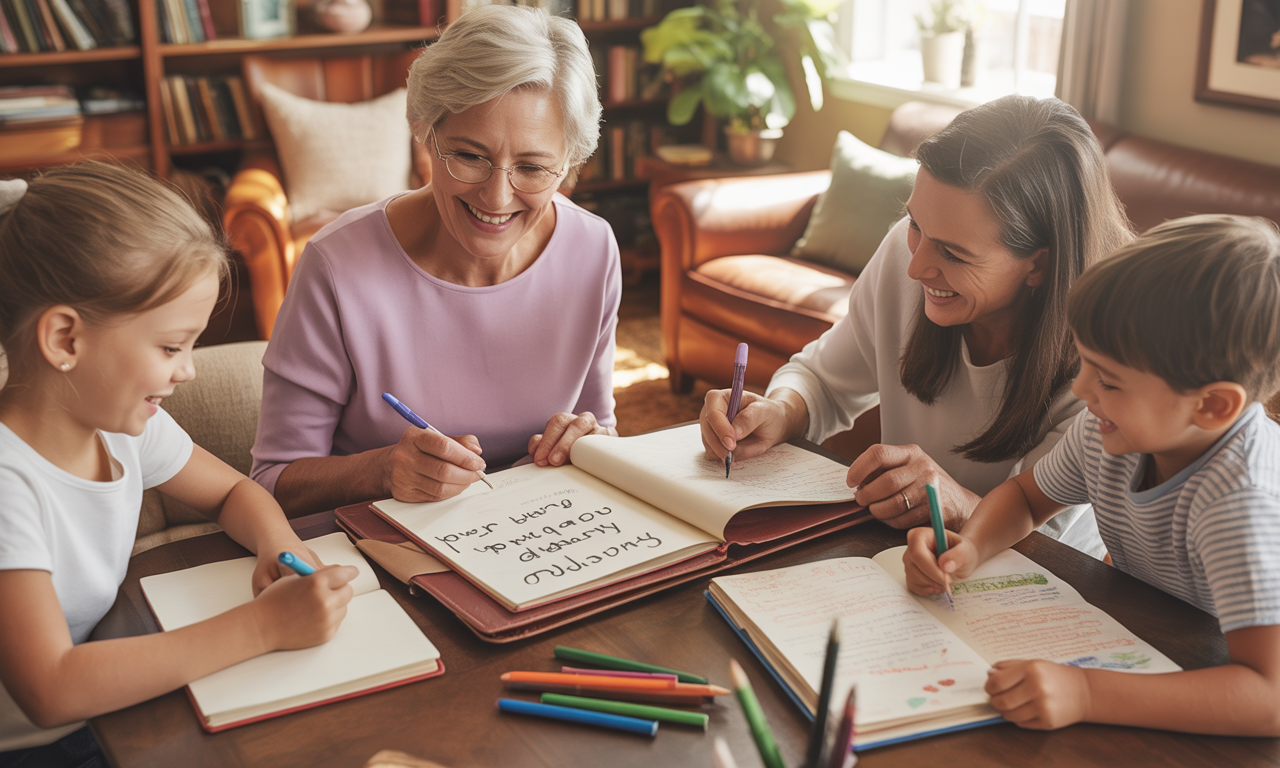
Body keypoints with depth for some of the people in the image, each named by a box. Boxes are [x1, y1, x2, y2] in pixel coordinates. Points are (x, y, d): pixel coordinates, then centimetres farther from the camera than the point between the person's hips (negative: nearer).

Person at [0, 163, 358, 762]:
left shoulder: (123, 421, -3)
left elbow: (232, 492, 14)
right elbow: (52, 690, -32)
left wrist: (279, 544, -9)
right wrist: (262, 627, -32)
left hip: (103, 708, 7)